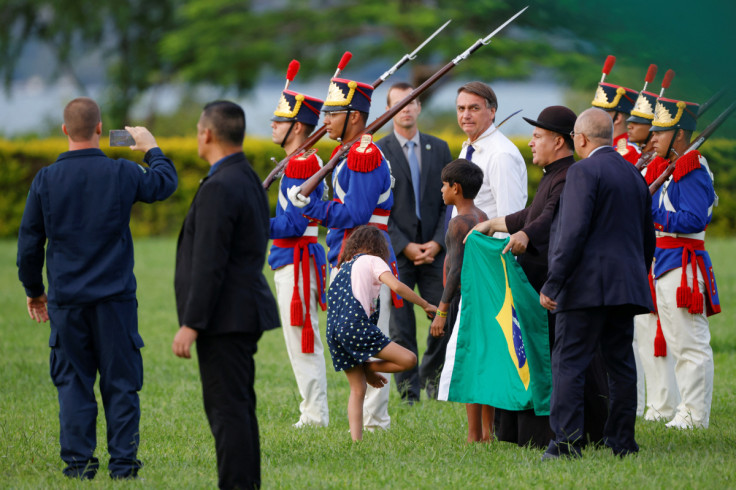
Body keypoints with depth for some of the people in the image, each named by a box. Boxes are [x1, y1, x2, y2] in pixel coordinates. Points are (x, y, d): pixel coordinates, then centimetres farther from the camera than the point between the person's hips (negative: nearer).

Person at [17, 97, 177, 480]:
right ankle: (122, 461, 5)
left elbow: (29, 243, 3)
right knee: (120, 383, 6)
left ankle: (78, 462, 6)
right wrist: (152, 149, 33)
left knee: (73, 382, 7)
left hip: (67, 300, 1)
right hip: (115, 297, -1)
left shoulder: (46, 180, -4)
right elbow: (164, 184, 15)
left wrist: (33, 290, 16)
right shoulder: (122, 173, -6)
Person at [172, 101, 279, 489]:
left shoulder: (219, 188, -18)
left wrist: (190, 325, -20)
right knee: (238, 408, 14)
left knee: (227, 409, -8)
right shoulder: (249, 180, 14)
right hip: (244, 313, 10)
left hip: (224, 317, -10)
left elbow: (209, 264, -22)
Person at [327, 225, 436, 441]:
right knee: (408, 360, -7)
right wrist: (425, 305, 6)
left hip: (334, 332, 8)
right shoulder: (372, 261, 11)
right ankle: (367, 367, 0)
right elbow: (396, 286, -8)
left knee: (357, 389, 13)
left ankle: (356, 439, 5)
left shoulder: (343, 269, 32)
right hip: (356, 325, -8)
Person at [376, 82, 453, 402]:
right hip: (396, 252, -2)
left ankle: (432, 379, 21)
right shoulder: (377, 152, 1)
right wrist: (405, 246, -10)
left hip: (435, 250, 3)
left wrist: (438, 242, -5)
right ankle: (409, 396, 3)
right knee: (400, 327, -3)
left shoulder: (439, 148, 11)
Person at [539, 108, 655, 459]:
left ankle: (567, 441, -14)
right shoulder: (634, 175, 16)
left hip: (588, 285, -8)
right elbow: (648, 239, 21)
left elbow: (573, 232, -17)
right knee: (621, 363, 10)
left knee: (568, 364, -7)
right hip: (627, 286, 8)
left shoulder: (584, 171, -9)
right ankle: (622, 441, 10)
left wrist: (552, 285, -15)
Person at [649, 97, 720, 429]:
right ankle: (688, 412, 19)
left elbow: (694, 219, -23)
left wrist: (651, 213, -18)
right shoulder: (668, 168, 17)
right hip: (665, 265, 11)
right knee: (677, 345, 14)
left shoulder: (692, 171, -14)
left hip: (683, 266, -11)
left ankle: (695, 417, -4)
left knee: (691, 346, -6)